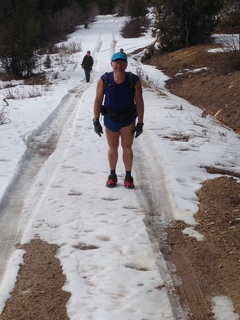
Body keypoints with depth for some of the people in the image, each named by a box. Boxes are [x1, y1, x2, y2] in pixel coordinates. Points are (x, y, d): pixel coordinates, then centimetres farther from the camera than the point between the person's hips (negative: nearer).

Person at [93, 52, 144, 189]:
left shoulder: (134, 80, -15)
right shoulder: (104, 80, -14)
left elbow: (139, 102, -9)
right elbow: (98, 101, -7)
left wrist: (140, 123, -9)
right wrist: (96, 121, -9)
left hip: (128, 119, -1)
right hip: (110, 118, 1)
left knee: (127, 147, 5)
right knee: (113, 148, 13)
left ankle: (128, 176, 18)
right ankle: (112, 175, 28)